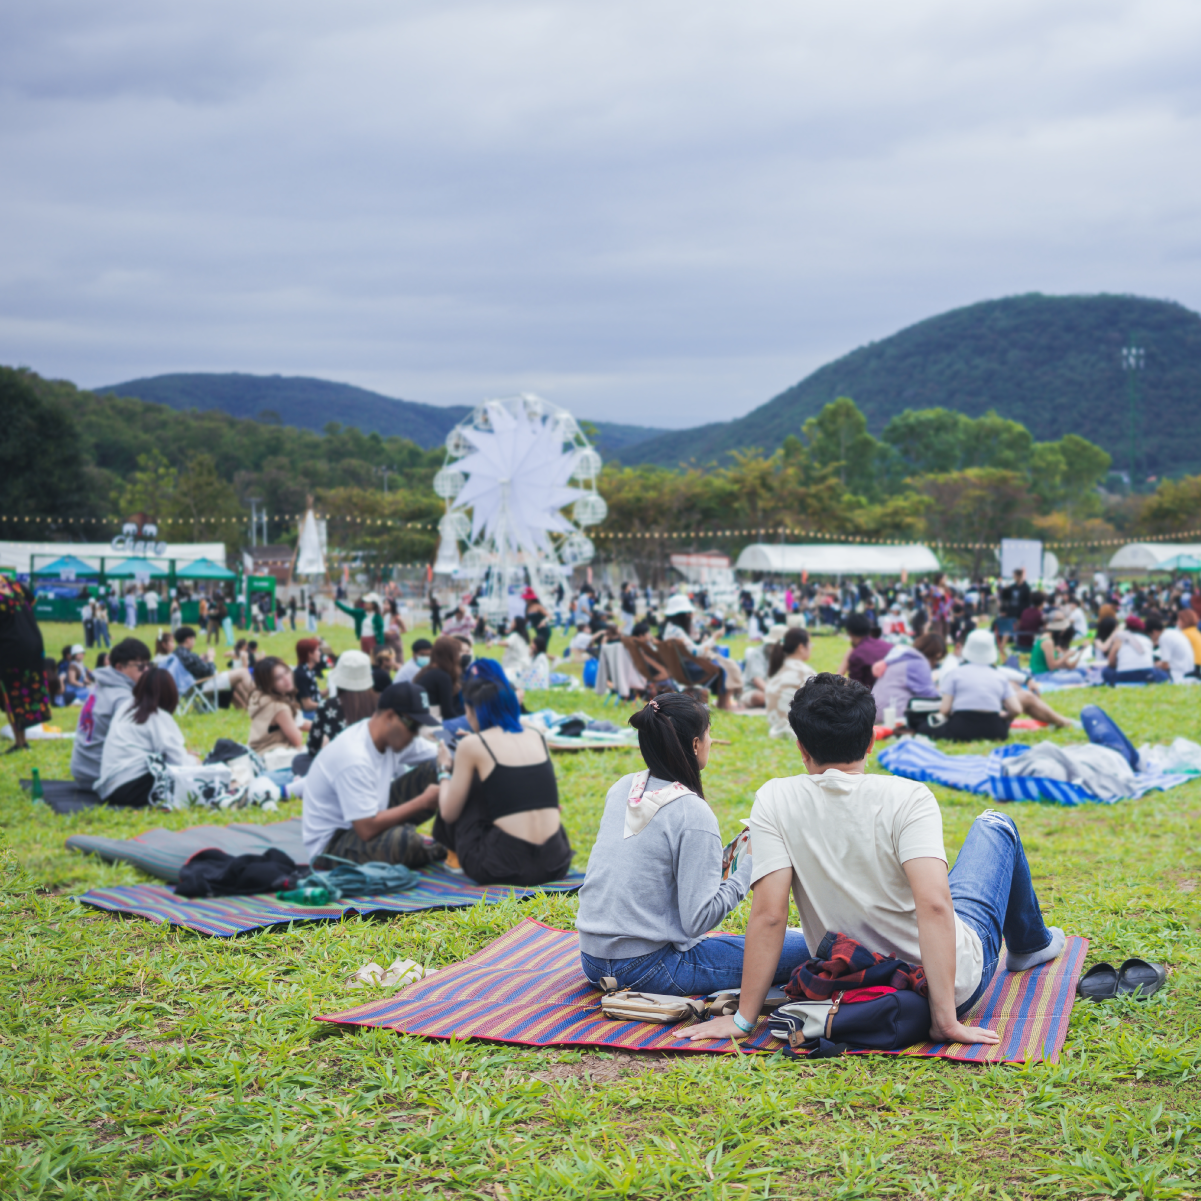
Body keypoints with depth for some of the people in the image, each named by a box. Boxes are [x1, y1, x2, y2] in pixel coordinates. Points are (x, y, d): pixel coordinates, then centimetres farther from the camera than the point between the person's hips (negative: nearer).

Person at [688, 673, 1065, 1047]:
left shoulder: (773, 801, -16)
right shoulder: (907, 798, -22)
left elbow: (768, 914, -19)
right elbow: (934, 905, -32)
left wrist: (743, 1019, -14)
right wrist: (946, 1019, -28)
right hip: (955, 983, -3)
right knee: (994, 825, 22)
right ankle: (1029, 945, 47)